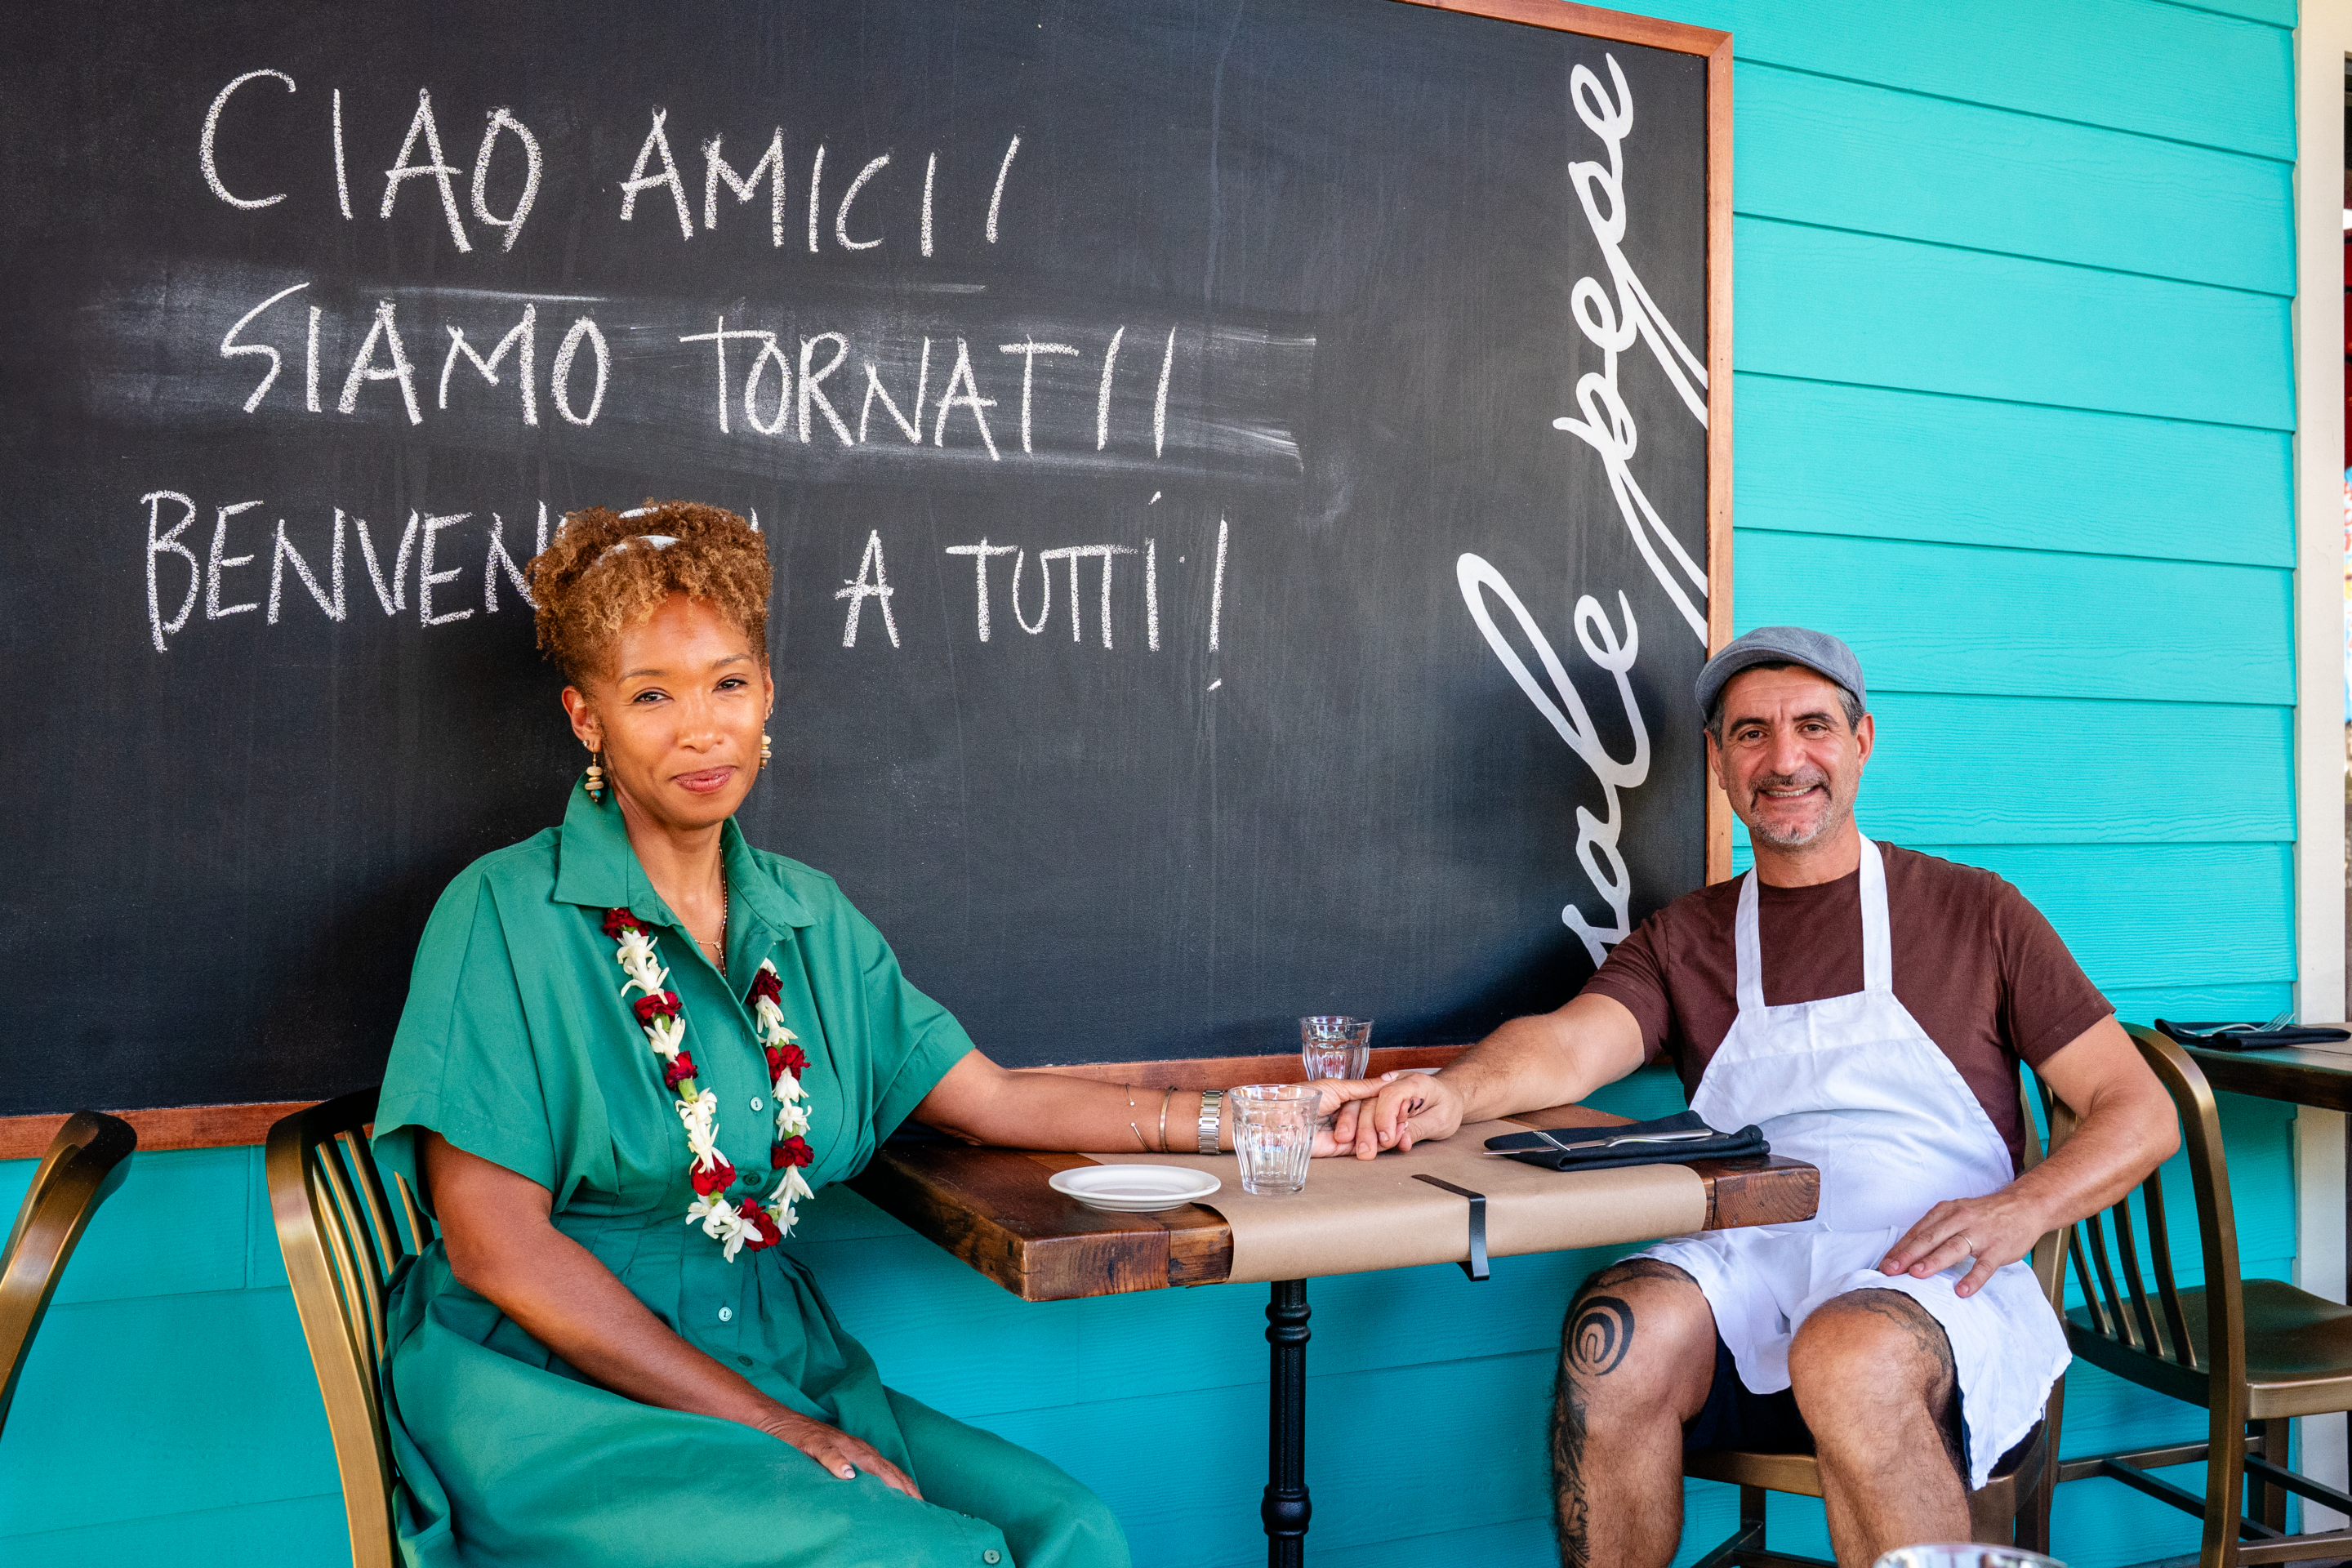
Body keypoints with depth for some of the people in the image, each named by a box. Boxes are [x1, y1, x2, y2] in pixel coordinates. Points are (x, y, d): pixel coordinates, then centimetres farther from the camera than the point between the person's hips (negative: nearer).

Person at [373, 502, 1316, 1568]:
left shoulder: (808, 917, 10)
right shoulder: (508, 913, -8)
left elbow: (995, 1103, 13)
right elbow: (495, 1247, -12)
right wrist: (767, 1424, -15)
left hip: (783, 1369, 6)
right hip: (555, 1394, -5)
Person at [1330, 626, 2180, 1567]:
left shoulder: (1972, 912, 11)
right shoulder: (1683, 940, 15)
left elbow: (2140, 1113, 9)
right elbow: (1567, 1045, -5)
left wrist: (2020, 1210, -12)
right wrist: (1453, 1093, -28)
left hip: (1927, 1285, -2)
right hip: (1744, 1273, 2)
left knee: (1850, 1357, -35)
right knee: (1618, 1331, -29)